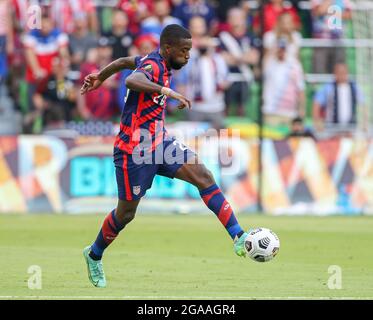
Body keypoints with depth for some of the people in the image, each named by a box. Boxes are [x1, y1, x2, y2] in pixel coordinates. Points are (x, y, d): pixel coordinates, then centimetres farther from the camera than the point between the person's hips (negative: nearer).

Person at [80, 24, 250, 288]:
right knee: (126, 212, 5)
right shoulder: (153, 66, -21)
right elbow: (132, 81, -45)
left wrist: (99, 77, 37)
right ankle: (94, 255, 32)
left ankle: (239, 239, -19)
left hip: (159, 143, 8)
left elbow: (125, 61, 23)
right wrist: (167, 91, -54)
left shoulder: (158, 63, 6)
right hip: (134, 151, -8)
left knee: (203, 176, -12)